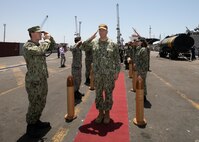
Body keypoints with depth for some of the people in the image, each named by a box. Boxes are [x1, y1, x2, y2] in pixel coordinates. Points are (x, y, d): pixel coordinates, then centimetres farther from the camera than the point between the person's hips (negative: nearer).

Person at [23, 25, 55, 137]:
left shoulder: (40, 44, 11)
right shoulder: (27, 46, -14)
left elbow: (52, 46, 22)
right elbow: (40, 51, -31)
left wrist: (50, 37, 4)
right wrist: (47, 39, -16)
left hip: (43, 79, 8)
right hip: (34, 81, -8)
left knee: (41, 103, 17)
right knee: (34, 105, 0)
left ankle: (37, 122, 33)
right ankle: (30, 127, 16)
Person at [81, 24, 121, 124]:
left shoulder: (113, 44, -1)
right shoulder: (93, 43, 5)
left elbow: (117, 59, 0)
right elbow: (83, 47, -6)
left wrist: (117, 72, -5)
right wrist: (91, 38, -12)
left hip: (109, 74, -2)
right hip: (97, 74, 2)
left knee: (108, 94, 6)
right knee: (98, 93, 10)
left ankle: (107, 113, 21)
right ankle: (100, 113, 25)